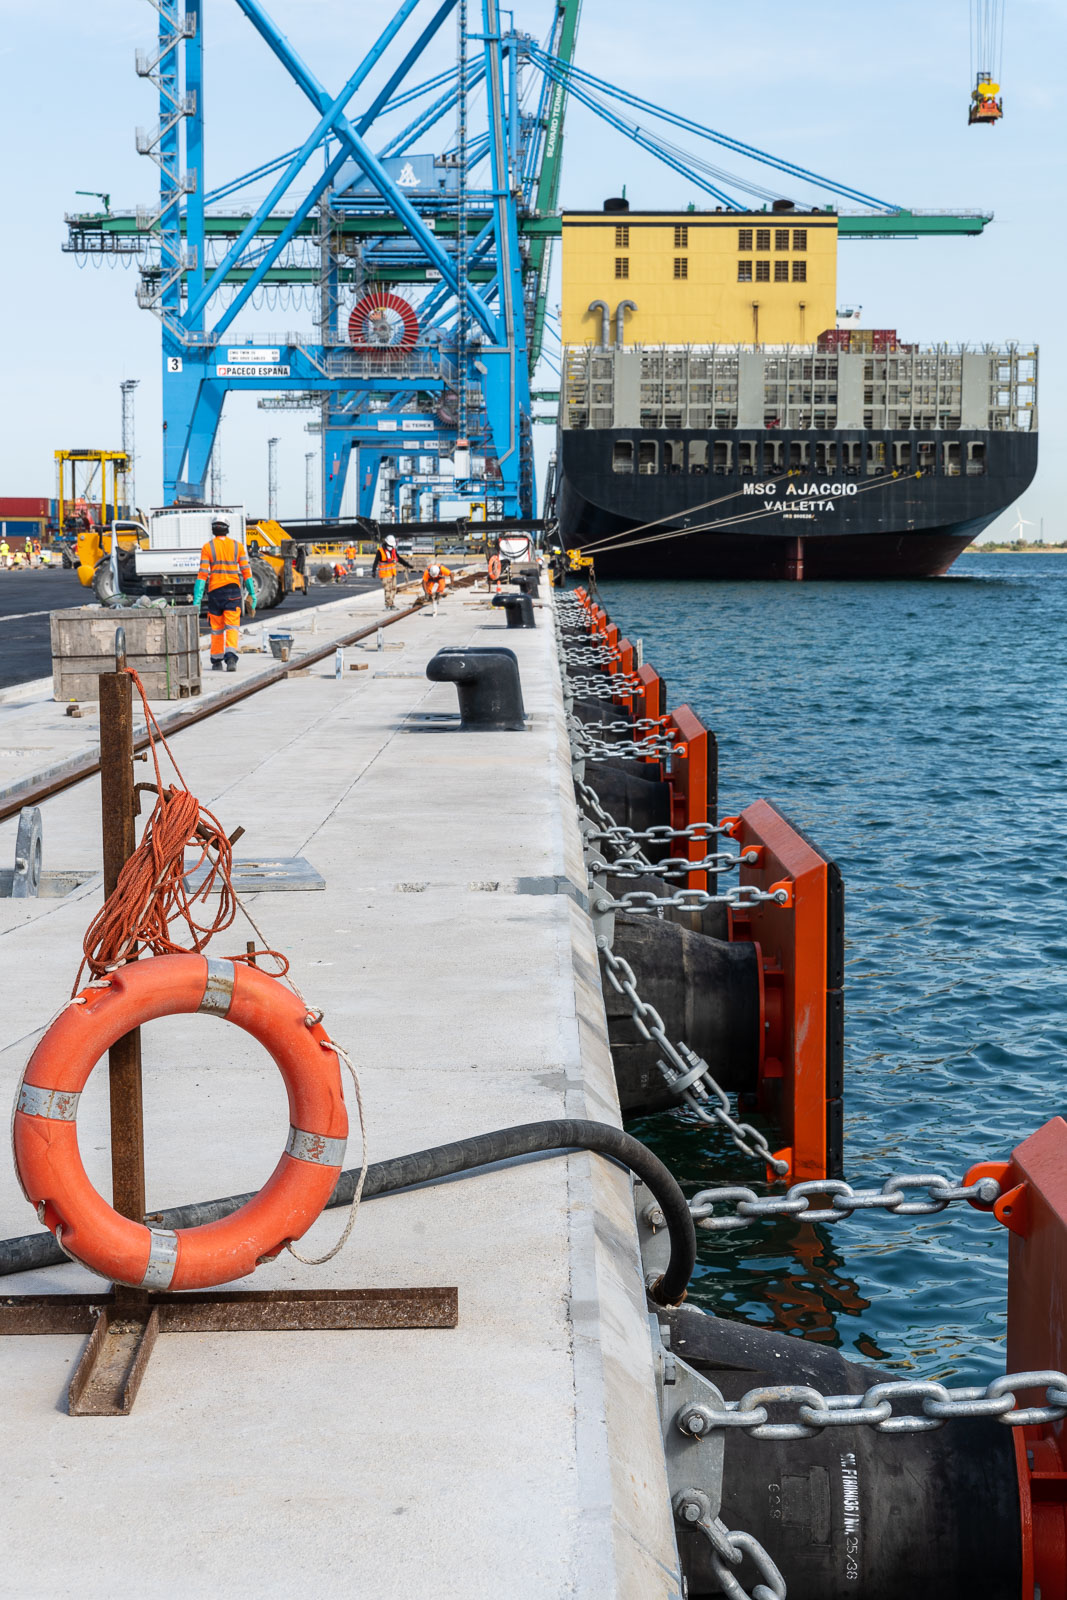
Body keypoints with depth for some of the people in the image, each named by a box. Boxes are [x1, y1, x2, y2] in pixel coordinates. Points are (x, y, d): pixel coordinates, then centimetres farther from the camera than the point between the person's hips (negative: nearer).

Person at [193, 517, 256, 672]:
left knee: (216, 629, 12)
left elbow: (203, 574, -6)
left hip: (215, 591, 0)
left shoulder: (207, 547, -1)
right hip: (233, 590, 0)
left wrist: (197, 599, -6)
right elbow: (246, 572, 1)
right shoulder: (238, 546, 4)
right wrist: (252, 594, 6)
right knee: (232, 627, -4)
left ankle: (217, 661, 18)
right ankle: (231, 657, -25)